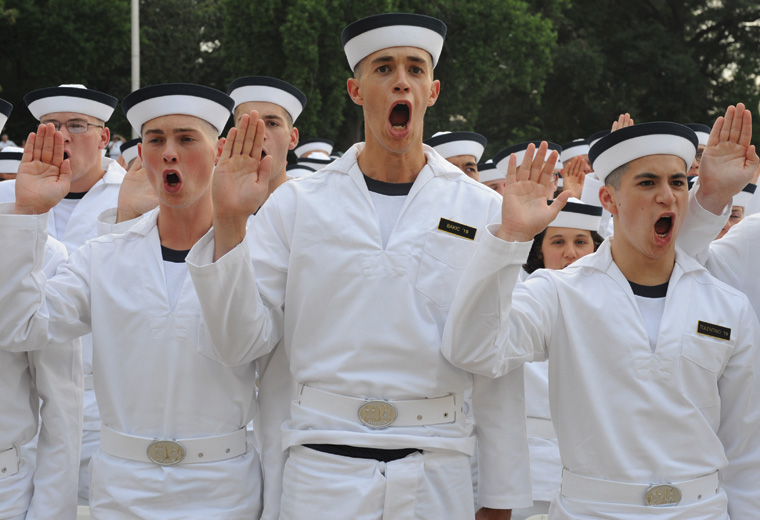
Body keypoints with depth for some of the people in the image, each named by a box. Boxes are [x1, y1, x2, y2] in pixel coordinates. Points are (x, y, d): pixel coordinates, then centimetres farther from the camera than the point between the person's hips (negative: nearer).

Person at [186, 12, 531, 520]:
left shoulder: (482, 210, 3)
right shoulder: (295, 203, 3)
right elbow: (243, 342, -1)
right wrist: (229, 224, -13)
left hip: (437, 474, 0)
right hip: (323, 469, 0)